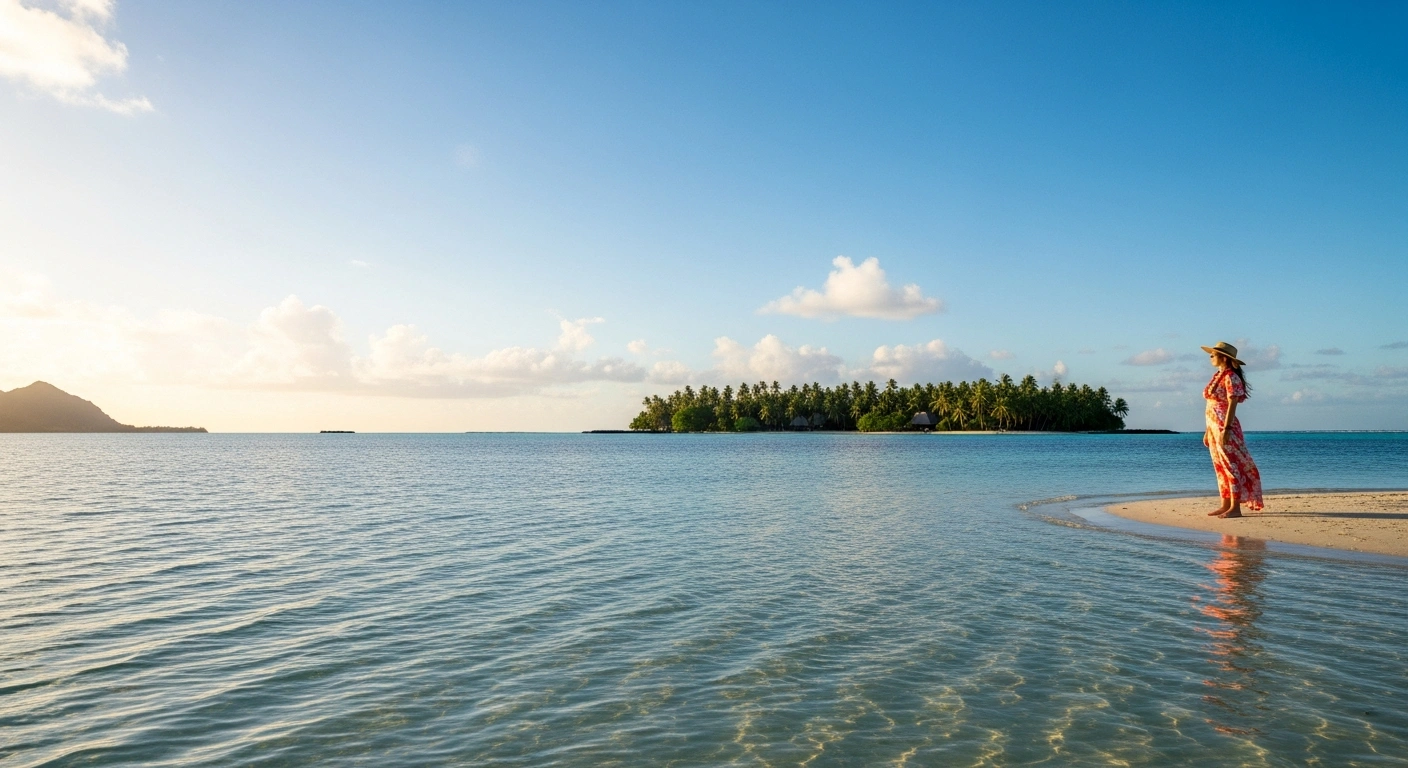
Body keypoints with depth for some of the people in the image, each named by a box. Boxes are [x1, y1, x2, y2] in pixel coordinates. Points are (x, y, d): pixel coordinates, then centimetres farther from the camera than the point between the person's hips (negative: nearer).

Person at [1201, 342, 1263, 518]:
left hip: (1226, 427, -9)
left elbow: (1232, 404, -17)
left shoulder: (1230, 377, -11)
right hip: (1214, 428, 9)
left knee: (1232, 467, -6)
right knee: (1221, 468, 11)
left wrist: (1226, 429, -23)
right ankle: (1225, 505, 17)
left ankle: (1235, 508, -3)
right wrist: (1207, 431, 18)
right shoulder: (1217, 376, 15)